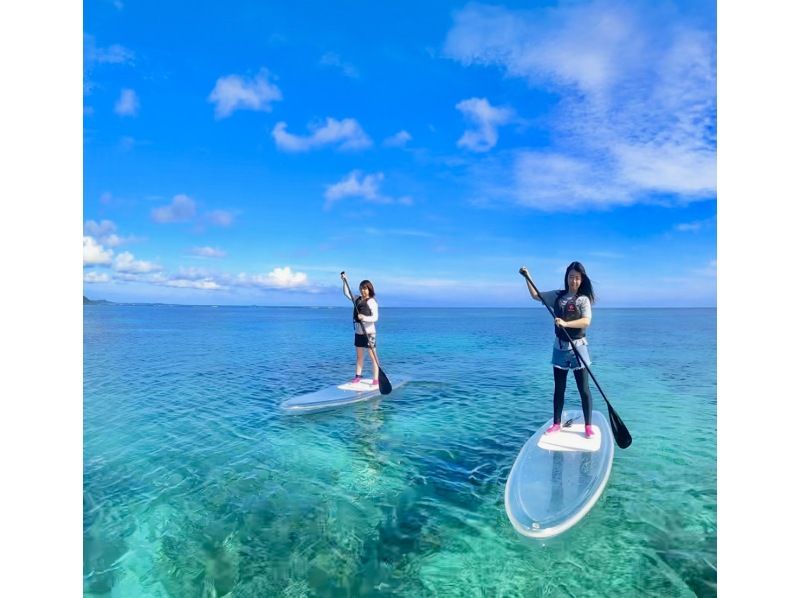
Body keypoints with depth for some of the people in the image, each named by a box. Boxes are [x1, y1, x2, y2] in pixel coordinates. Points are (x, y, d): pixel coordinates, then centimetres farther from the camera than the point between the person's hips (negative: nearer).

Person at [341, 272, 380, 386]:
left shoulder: (372, 302, -10)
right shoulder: (357, 299, 10)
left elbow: (375, 317, -15)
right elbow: (346, 293, 18)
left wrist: (364, 317, -30)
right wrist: (344, 281, 6)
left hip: (369, 332, -7)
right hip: (358, 332, 7)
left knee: (373, 356, -4)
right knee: (359, 356, 15)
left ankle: (376, 379, -1)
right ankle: (358, 377, 24)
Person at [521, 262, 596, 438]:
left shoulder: (583, 299, -8)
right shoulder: (557, 295, 5)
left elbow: (586, 321, -22)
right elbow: (536, 295, 15)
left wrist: (565, 323, -35)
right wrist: (527, 277, 8)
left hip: (578, 347, -4)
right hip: (560, 347, 4)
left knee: (584, 389, 2)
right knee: (559, 389, 12)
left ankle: (588, 426, 13)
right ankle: (556, 423, 22)